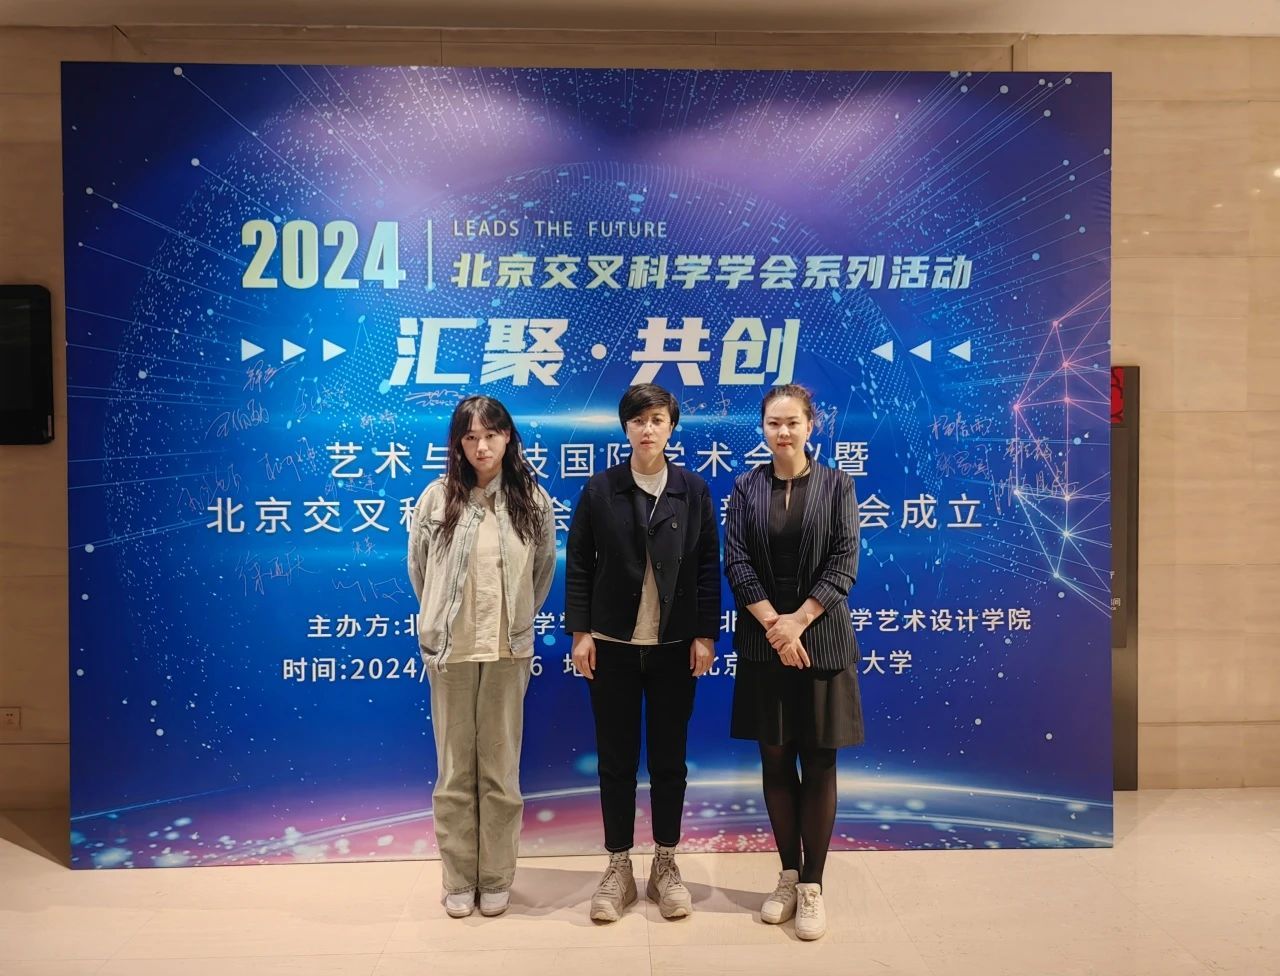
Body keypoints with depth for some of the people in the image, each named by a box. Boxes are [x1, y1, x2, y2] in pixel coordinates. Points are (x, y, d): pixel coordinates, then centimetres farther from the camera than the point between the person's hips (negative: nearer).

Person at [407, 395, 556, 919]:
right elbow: (418, 568, 9)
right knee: (455, 771, 9)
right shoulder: (437, 498, -3)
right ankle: (458, 880, 23)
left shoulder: (534, 501, -1)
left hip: (508, 651, 0)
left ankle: (496, 879, 23)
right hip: (450, 649, 0)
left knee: (500, 769, 8)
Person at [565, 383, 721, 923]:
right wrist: (580, 632, -5)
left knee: (669, 758, 10)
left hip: (675, 645, 1)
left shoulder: (693, 490, 2)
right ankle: (618, 868, 22)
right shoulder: (600, 489, 0)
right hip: (613, 645, 0)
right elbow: (578, 565, 0)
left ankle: (665, 866, 26)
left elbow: (708, 567, 1)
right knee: (616, 759, 8)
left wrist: (705, 635, -4)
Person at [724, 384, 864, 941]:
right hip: (763, 641, 2)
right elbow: (736, 562, -3)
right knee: (775, 760, 9)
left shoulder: (837, 486, 1)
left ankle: (812, 884, 15)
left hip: (821, 639, -1)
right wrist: (773, 623, -14)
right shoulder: (746, 489, 4)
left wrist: (798, 620, -14)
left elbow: (843, 565, -6)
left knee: (818, 763, 4)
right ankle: (788, 874, 24)